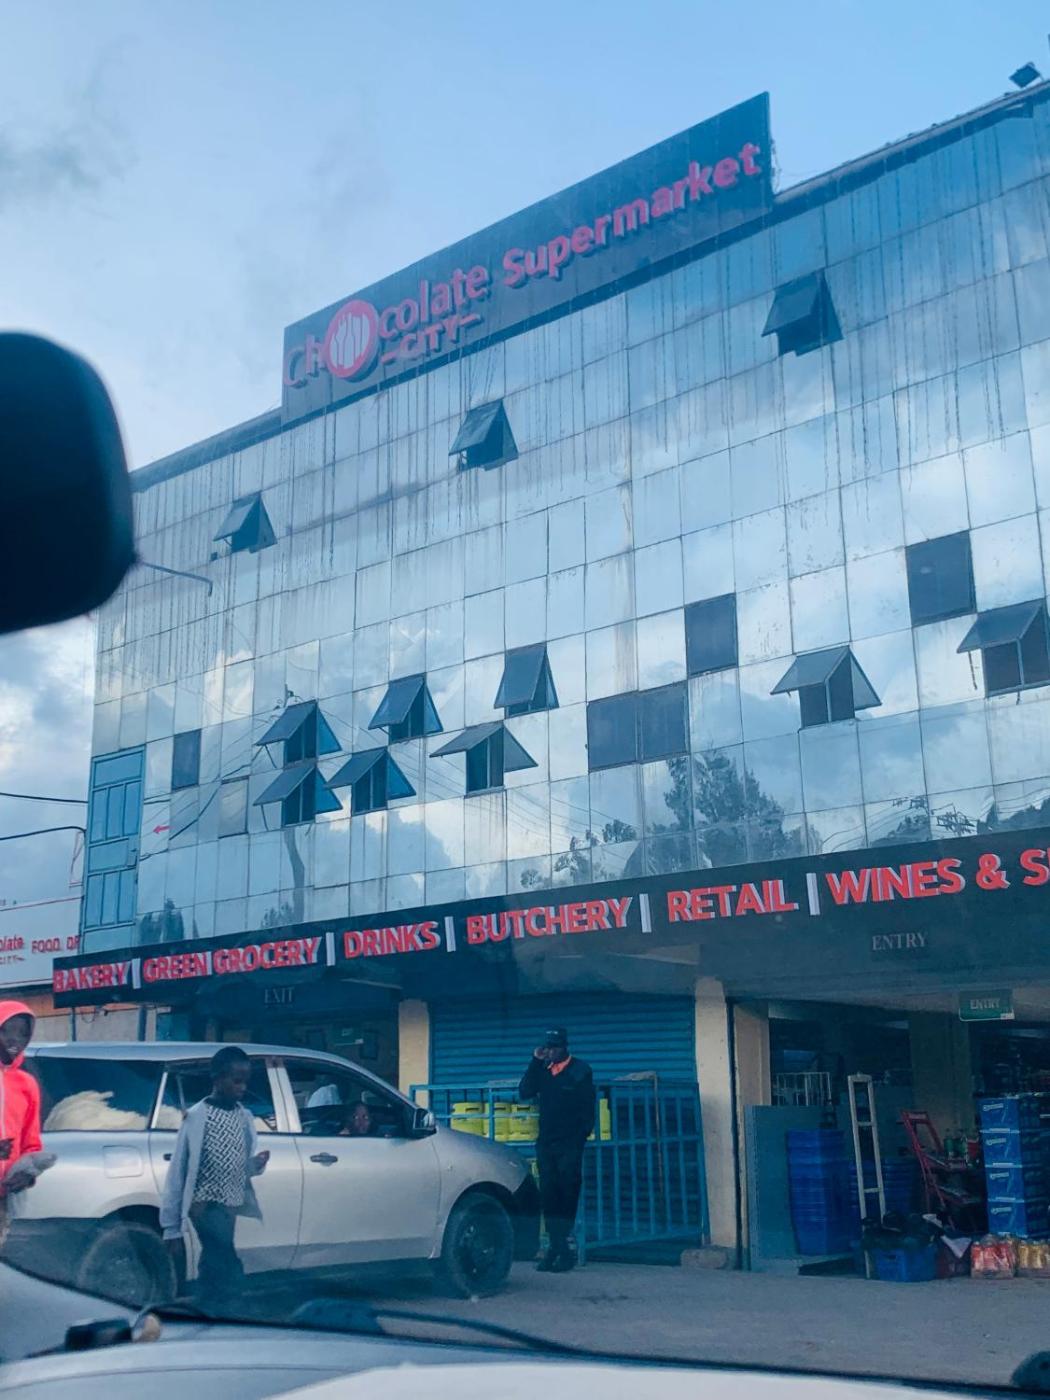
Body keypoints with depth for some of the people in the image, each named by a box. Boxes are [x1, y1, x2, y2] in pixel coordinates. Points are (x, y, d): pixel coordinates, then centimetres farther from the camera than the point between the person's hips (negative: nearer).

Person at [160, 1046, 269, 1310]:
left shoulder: (245, 1117, 7)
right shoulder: (196, 1117, -10)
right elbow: (178, 1172, -8)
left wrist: (257, 1164, -10)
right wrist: (171, 1226, -8)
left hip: (233, 1207, 6)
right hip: (207, 1206, -6)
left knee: (214, 1272, 10)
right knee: (231, 1273, -12)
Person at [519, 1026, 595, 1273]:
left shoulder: (581, 1070, 1)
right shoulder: (543, 1070, 12)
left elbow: (587, 1108, -2)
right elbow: (525, 1092, 0)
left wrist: (581, 1137, -10)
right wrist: (536, 1062, -5)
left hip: (570, 1144, -4)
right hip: (546, 1143, 4)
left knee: (567, 1197, -3)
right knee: (548, 1197, 1)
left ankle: (560, 1248, -1)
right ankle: (559, 1249, 4)